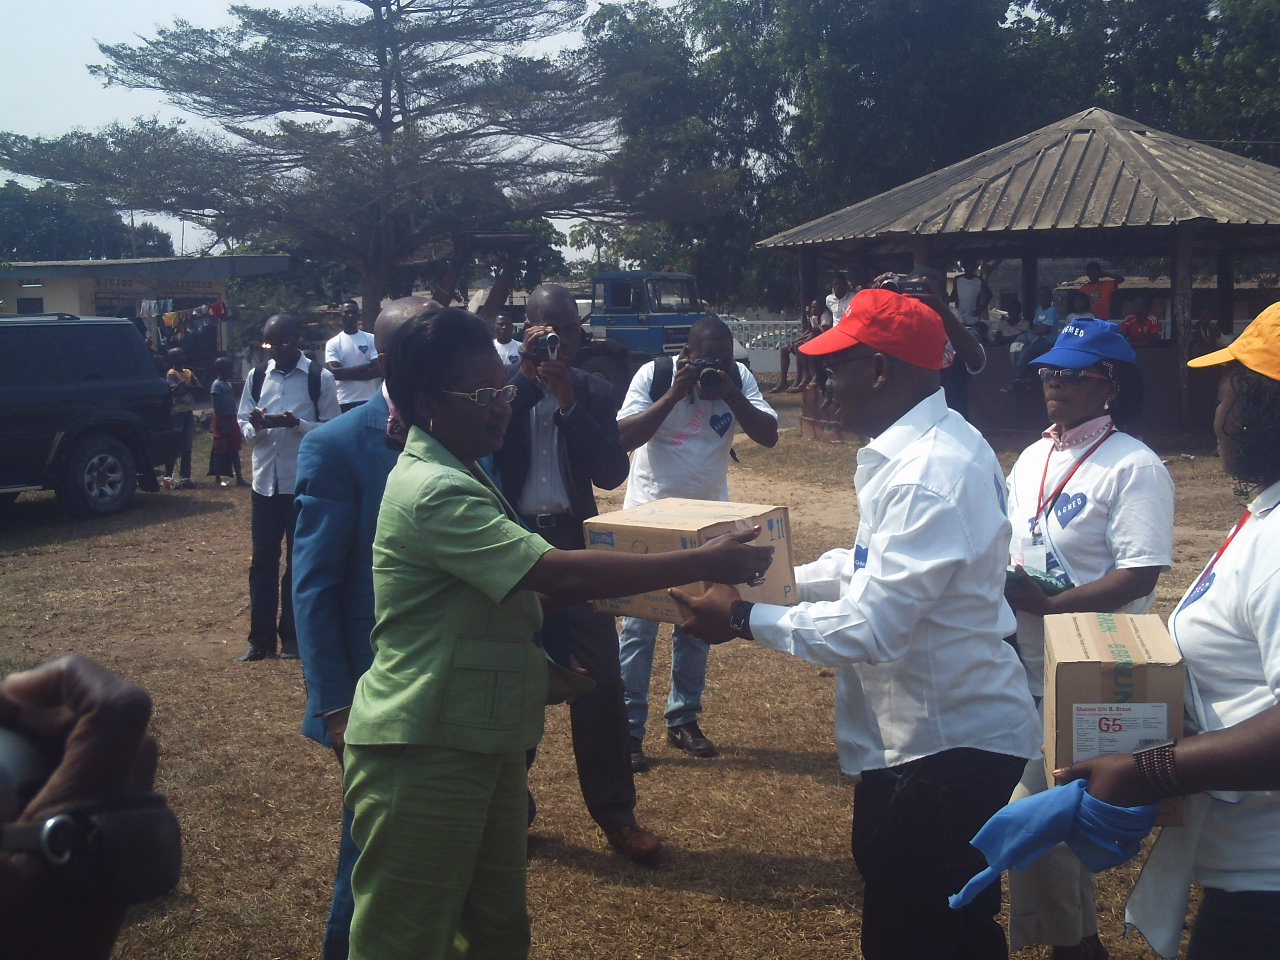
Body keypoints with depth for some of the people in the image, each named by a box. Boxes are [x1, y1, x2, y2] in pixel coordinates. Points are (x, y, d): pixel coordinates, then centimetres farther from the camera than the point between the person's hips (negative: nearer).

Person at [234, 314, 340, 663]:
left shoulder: (320, 379, -5)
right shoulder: (257, 376, 7)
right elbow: (243, 423, 10)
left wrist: (296, 424, -21)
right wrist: (256, 427, -13)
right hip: (265, 481, 3)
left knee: (300, 560, 7)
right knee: (262, 560, 6)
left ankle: (292, 635, 17)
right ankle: (260, 638, 14)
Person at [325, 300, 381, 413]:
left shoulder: (371, 339, 4)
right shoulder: (333, 343, 3)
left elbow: (379, 369, -6)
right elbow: (334, 372, -10)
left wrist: (347, 374, -11)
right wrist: (365, 367, -12)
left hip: (370, 400, 1)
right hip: (344, 402, -1)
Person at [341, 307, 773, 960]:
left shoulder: (460, 477, 14)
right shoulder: (435, 491, -21)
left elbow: (520, 587, 18)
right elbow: (559, 572, -28)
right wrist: (703, 563, -24)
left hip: (482, 741, 10)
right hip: (423, 751, -10)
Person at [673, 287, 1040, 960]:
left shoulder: (928, 476, -26)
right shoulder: (925, 444, 7)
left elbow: (871, 630, -28)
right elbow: (876, 564, 18)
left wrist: (745, 620, -18)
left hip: (947, 746, -10)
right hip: (943, 730, 10)